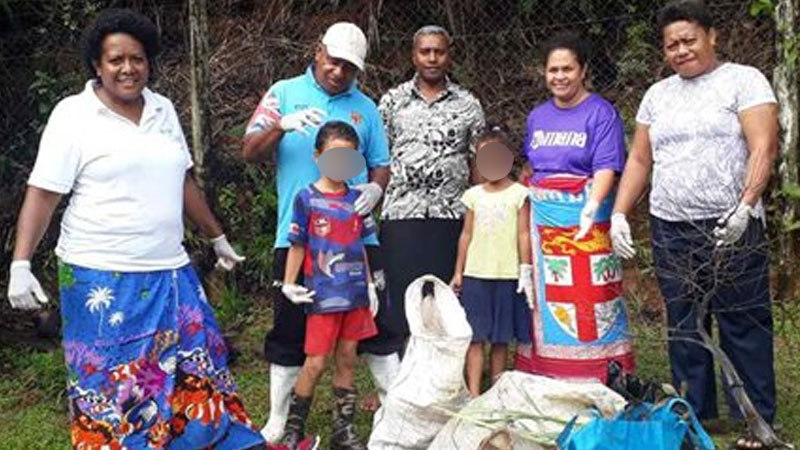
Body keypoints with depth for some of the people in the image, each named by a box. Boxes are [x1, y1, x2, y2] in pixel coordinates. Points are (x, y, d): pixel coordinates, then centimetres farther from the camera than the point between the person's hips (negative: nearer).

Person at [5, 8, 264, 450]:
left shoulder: (163, 109, 10)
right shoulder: (73, 115, -6)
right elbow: (41, 195, -9)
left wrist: (217, 238, 24)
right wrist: (20, 264, -18)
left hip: (170, 273, 5)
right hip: (101, 278, -5)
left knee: (195, 370, 10)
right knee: (108, 384, 3)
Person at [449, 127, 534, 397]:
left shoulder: (518, 194, 0)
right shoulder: (473, 195, 8)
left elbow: (523, 234, -1)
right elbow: (466, 234, 11)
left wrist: (525, 271, -5)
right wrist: (458, 272, 11)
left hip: (508, 276, -2)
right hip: (475, 275, 2)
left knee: (501, 337, 6)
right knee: (475, 336, 0)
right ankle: (473, 394, 2)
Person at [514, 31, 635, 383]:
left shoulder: (600, 112, -4)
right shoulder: (537, 116, 14)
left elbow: (606, 168, -14)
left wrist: (592, 205, -30)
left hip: (585, 220, -5)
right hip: (542, 219, 6)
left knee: (589, 298, -6)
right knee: (547, 298, 8)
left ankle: (595, 379, 2)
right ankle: (547, 379, 17)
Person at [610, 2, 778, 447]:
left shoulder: (743, 80, 0)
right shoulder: (658, 95, 16)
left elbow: (764, 147, -10)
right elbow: (639, 160, 17)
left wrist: (746, 205, -22)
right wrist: (619, 214, 7)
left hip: (730, 228, -5)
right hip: (670, 230, 5)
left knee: (744, 327, -1)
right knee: (684, 330, 9)